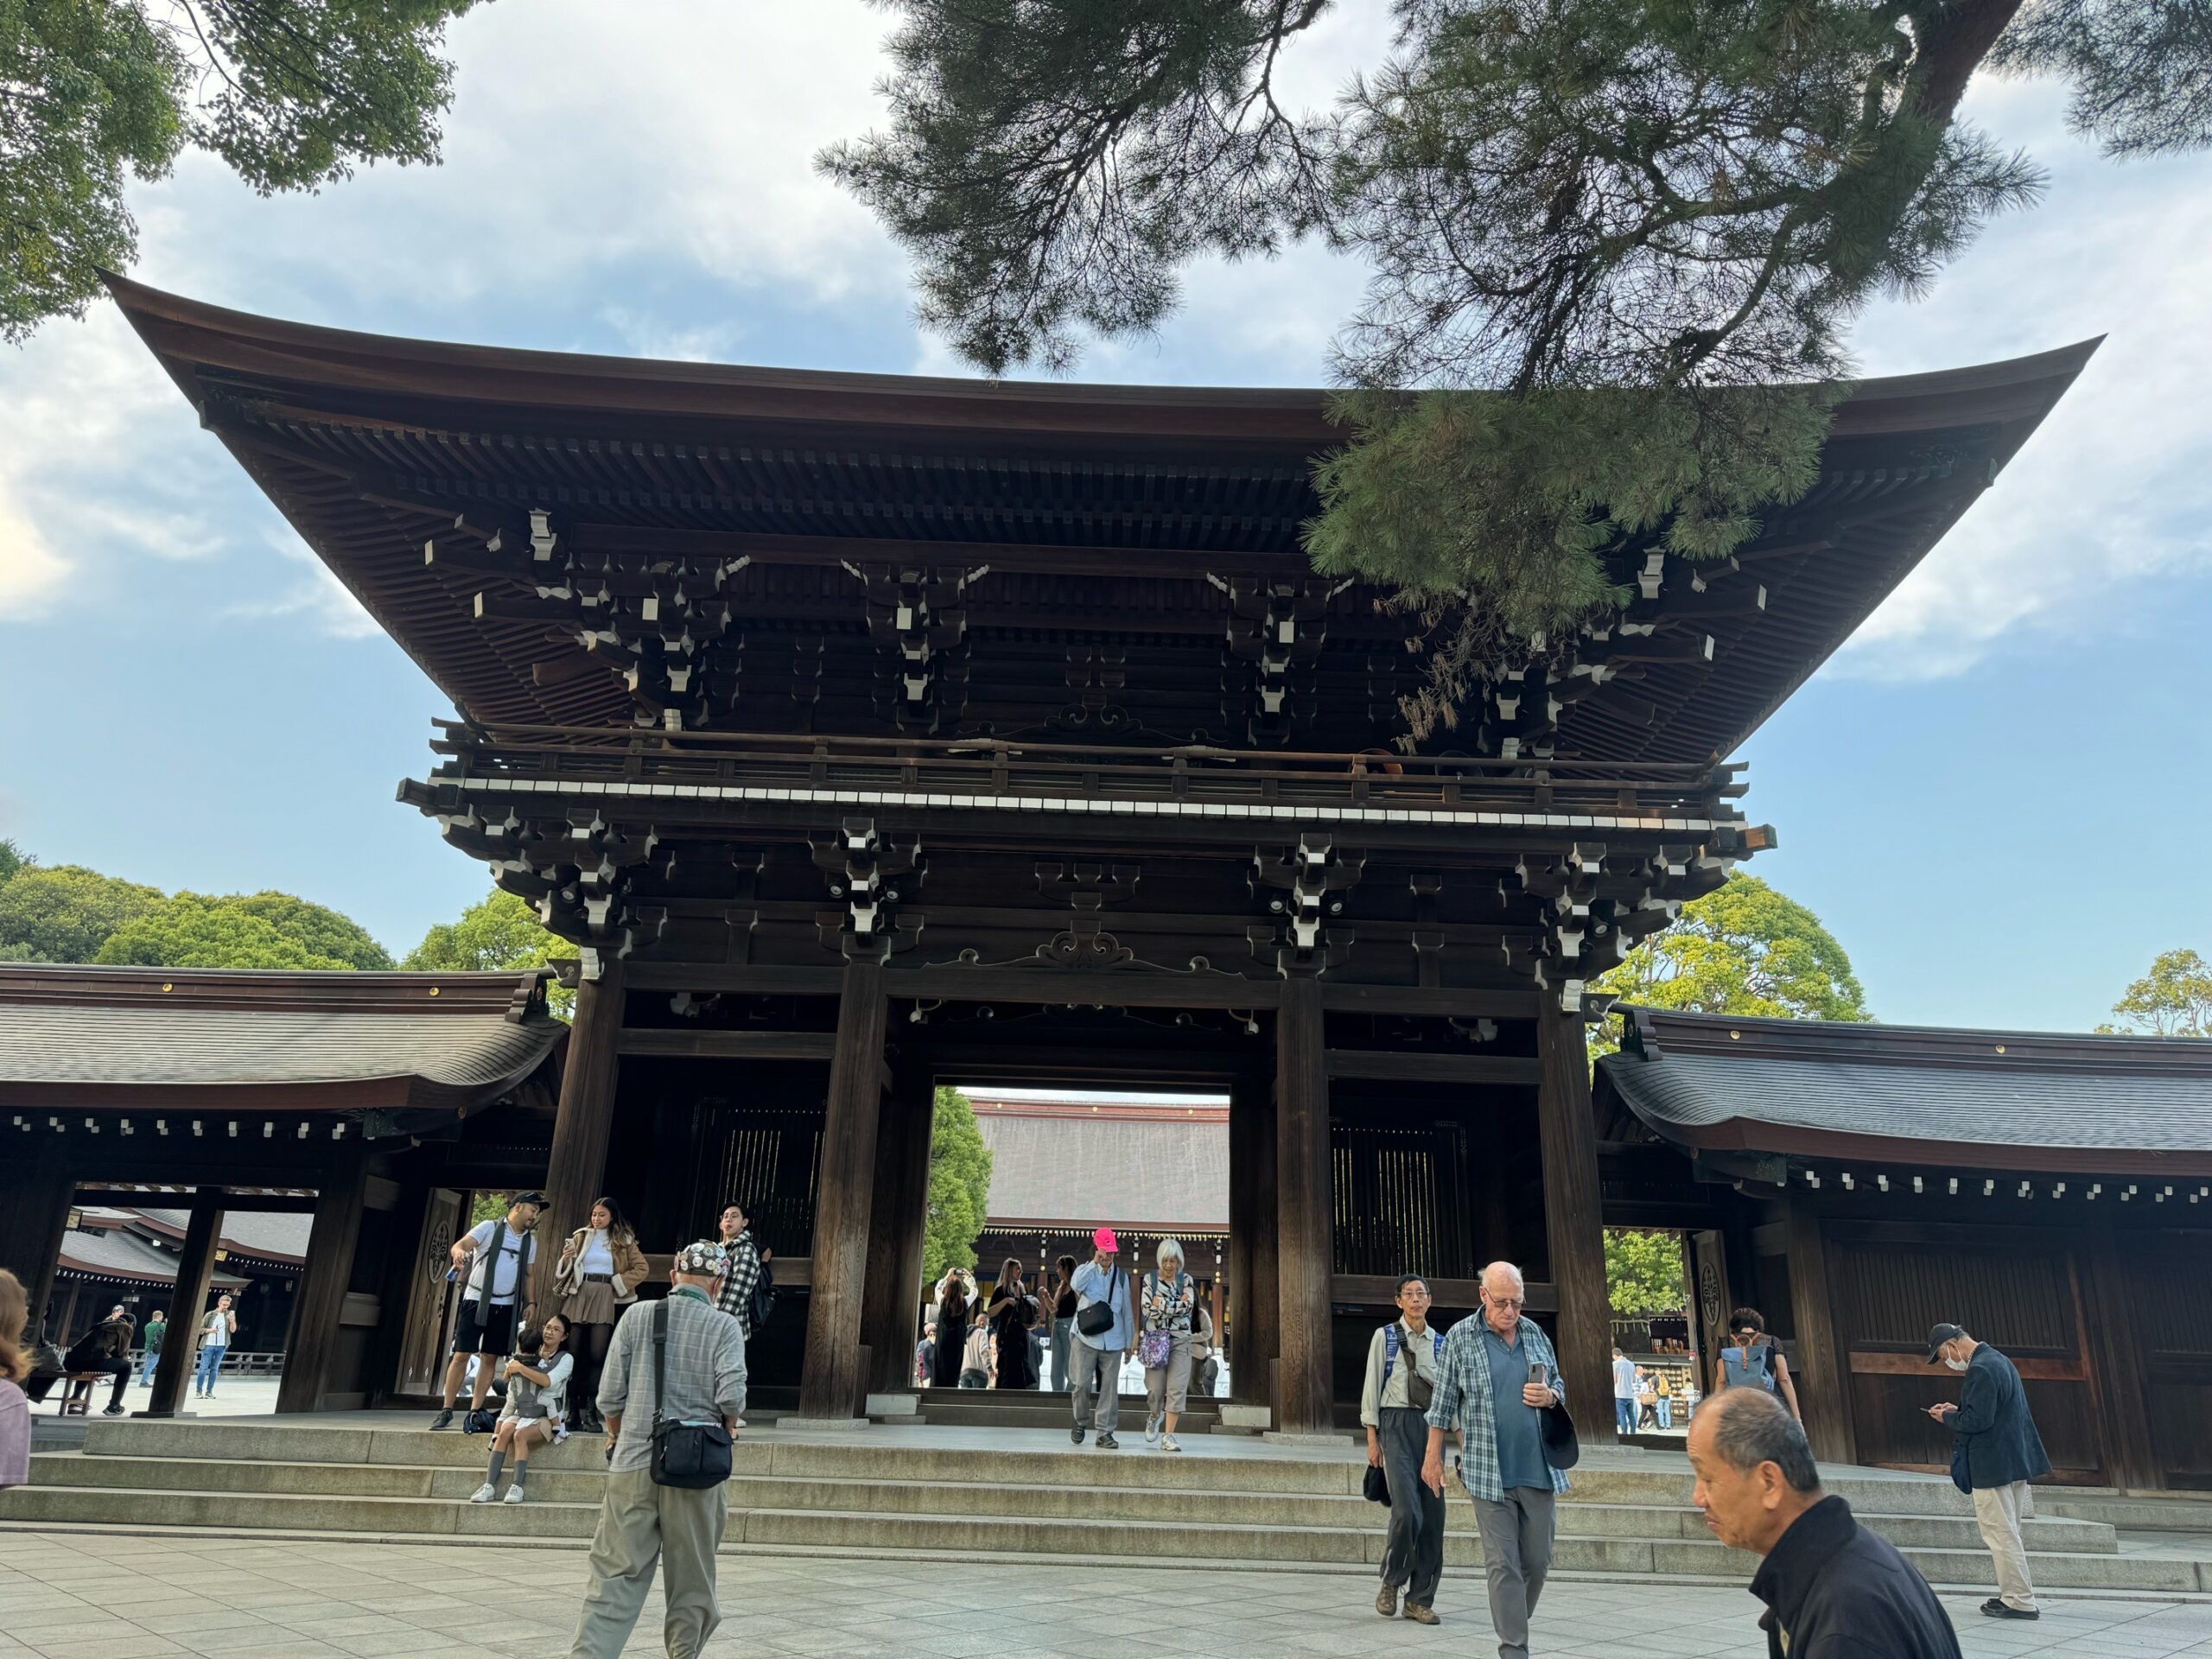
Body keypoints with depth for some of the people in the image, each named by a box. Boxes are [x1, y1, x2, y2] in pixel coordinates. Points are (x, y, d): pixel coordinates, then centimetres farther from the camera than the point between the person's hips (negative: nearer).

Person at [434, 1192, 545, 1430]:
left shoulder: (529, 1241, 11)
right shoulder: (489, 1228, -4)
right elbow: (461, 1245, -15)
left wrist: (529, 1302, 8)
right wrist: (458, 1252, -39)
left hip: (506, 1306, 4)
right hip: (477, 1300, -4)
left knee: (490, 1358, 4)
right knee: (461, 1355, -5)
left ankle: (475, 1411, 10)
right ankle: (446, 1410, 3)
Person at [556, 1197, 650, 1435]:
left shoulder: (623, 1241, 8)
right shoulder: (580, 1236, 14)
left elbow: (642, 1268, 4)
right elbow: (564, 1270, 16)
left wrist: (618, 1282, -5)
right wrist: (566, 1258, -4)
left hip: (605, 1300, -2)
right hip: (578, 1297, 2)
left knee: (597, 1354, -9)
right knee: (574, 1353, -1)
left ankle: (589, 1409, -4)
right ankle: (574, 1408, 6)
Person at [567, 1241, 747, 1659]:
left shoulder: (637, 1315, 3)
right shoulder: (725, 1326, -2)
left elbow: (609, 1396, 3)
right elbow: (731, 1395, -13)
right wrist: (728, 1426, 8)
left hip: (633, 1463, 1)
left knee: (615, 1576, 3)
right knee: (690, 1581, 13)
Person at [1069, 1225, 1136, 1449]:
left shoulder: (1121, 1277, 10)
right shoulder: (1085, 1271, 0)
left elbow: (1127, 1310, 15)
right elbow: (1077, 1284, -25)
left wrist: (1129, 1340, 15)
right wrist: (1095, 1263, -23)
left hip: (1113, 1341, 3)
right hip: (1086, 1338, -2)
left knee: (1109, 1388, 0)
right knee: (1082, 1384, -3)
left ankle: (1105, 1432, 6)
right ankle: (1081, 1423, 21)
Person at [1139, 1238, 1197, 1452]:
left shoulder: (1186, 1280, 7)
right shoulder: (1150, 1279, 4)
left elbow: (1188, 1307, -8)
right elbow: (1147, 1310, -7)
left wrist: (1161, 1303, -9)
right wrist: (1177, 1304, -10)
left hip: (1180, 1340, 1)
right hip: (1156, 1339, -1)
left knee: (1177, 1388, -8)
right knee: (1156, 1388, -3)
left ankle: (1168, 1435, -1)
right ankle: (1154, 1415, 30)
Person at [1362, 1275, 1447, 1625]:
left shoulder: (1440, 1342, 12)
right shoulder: (1384, 1336, 2)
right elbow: (1372, 1386, 0)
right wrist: (1372, 1438, -5)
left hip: (1431, 1426, 4)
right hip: (1396, 1424, -4)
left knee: (1433, 1516, 2)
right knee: (1407, 1511, -16)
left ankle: (1420, 1599, 13)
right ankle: (1391, 1582, 8)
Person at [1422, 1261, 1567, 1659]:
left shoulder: (1536, 1335, 7)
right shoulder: (1460, 1338, -4)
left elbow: (1558, 1387, 18)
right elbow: (1443, 1402, 1)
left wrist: (1549, 1396, -5)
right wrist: (1433, 1457, 3)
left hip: (1538, 1469, 4)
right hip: (1489, 1472, -4)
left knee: (1538, 1560, 10)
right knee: (1503, 1564, -3)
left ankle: (1514, 1624, 32)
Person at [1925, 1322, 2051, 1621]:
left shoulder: (1980, 1369, -20)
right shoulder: (1999, 1360, 13)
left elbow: (1978, 1420, -24)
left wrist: (1947, 1418, -8)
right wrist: (1957, 1410, 11)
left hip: (1993, 1465, -11)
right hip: (2017, 1461, 11)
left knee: (2000, 1533, -2)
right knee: (2007, 1532, 17)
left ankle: (2020, 1601, 2)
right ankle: (2012, 1594, 24)